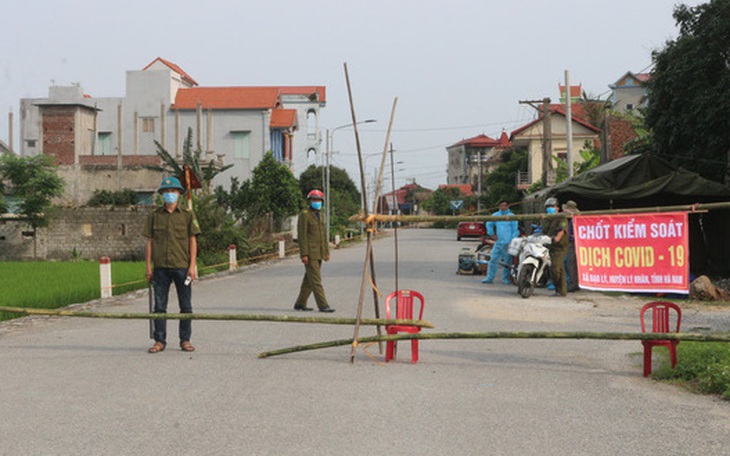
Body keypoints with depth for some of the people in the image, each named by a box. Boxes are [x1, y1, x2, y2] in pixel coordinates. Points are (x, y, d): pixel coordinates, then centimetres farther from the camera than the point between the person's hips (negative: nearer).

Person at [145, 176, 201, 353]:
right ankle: (159, 341, 10)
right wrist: (148, 266, 3)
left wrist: (192, 266, -4)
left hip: (182, 266, -1)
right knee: (159, 305, 3)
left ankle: (185, 340, 12)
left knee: (185, 306, 3)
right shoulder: (154, 215, 8)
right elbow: (149, 241, 9)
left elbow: (193, 241, 3)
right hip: (160, 267, 1)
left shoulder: (187, 215, 4)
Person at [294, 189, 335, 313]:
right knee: (316, 280, -10)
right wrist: (304, 254, -20)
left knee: (309, 280, 11)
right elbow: (301, 235, -15)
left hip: (318, 253, 8)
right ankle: (323, 305, -11)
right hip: (310, 253, -8)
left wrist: (327, 252, 15)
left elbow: (323, 235, 20)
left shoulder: (319, 215, 16)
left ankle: (300, 304, 18)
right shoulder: (304, 215, -10)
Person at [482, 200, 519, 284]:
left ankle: (506, 279, 10)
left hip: (508, 243, -3)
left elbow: (515, 230, -1)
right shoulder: (495, 215, 10)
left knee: (507, 261, 1)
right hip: (498, 242, 3)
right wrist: (492, 234, 15)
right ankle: (489, 277, 0)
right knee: (493, 259, -3)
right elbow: (489, 224, 25)